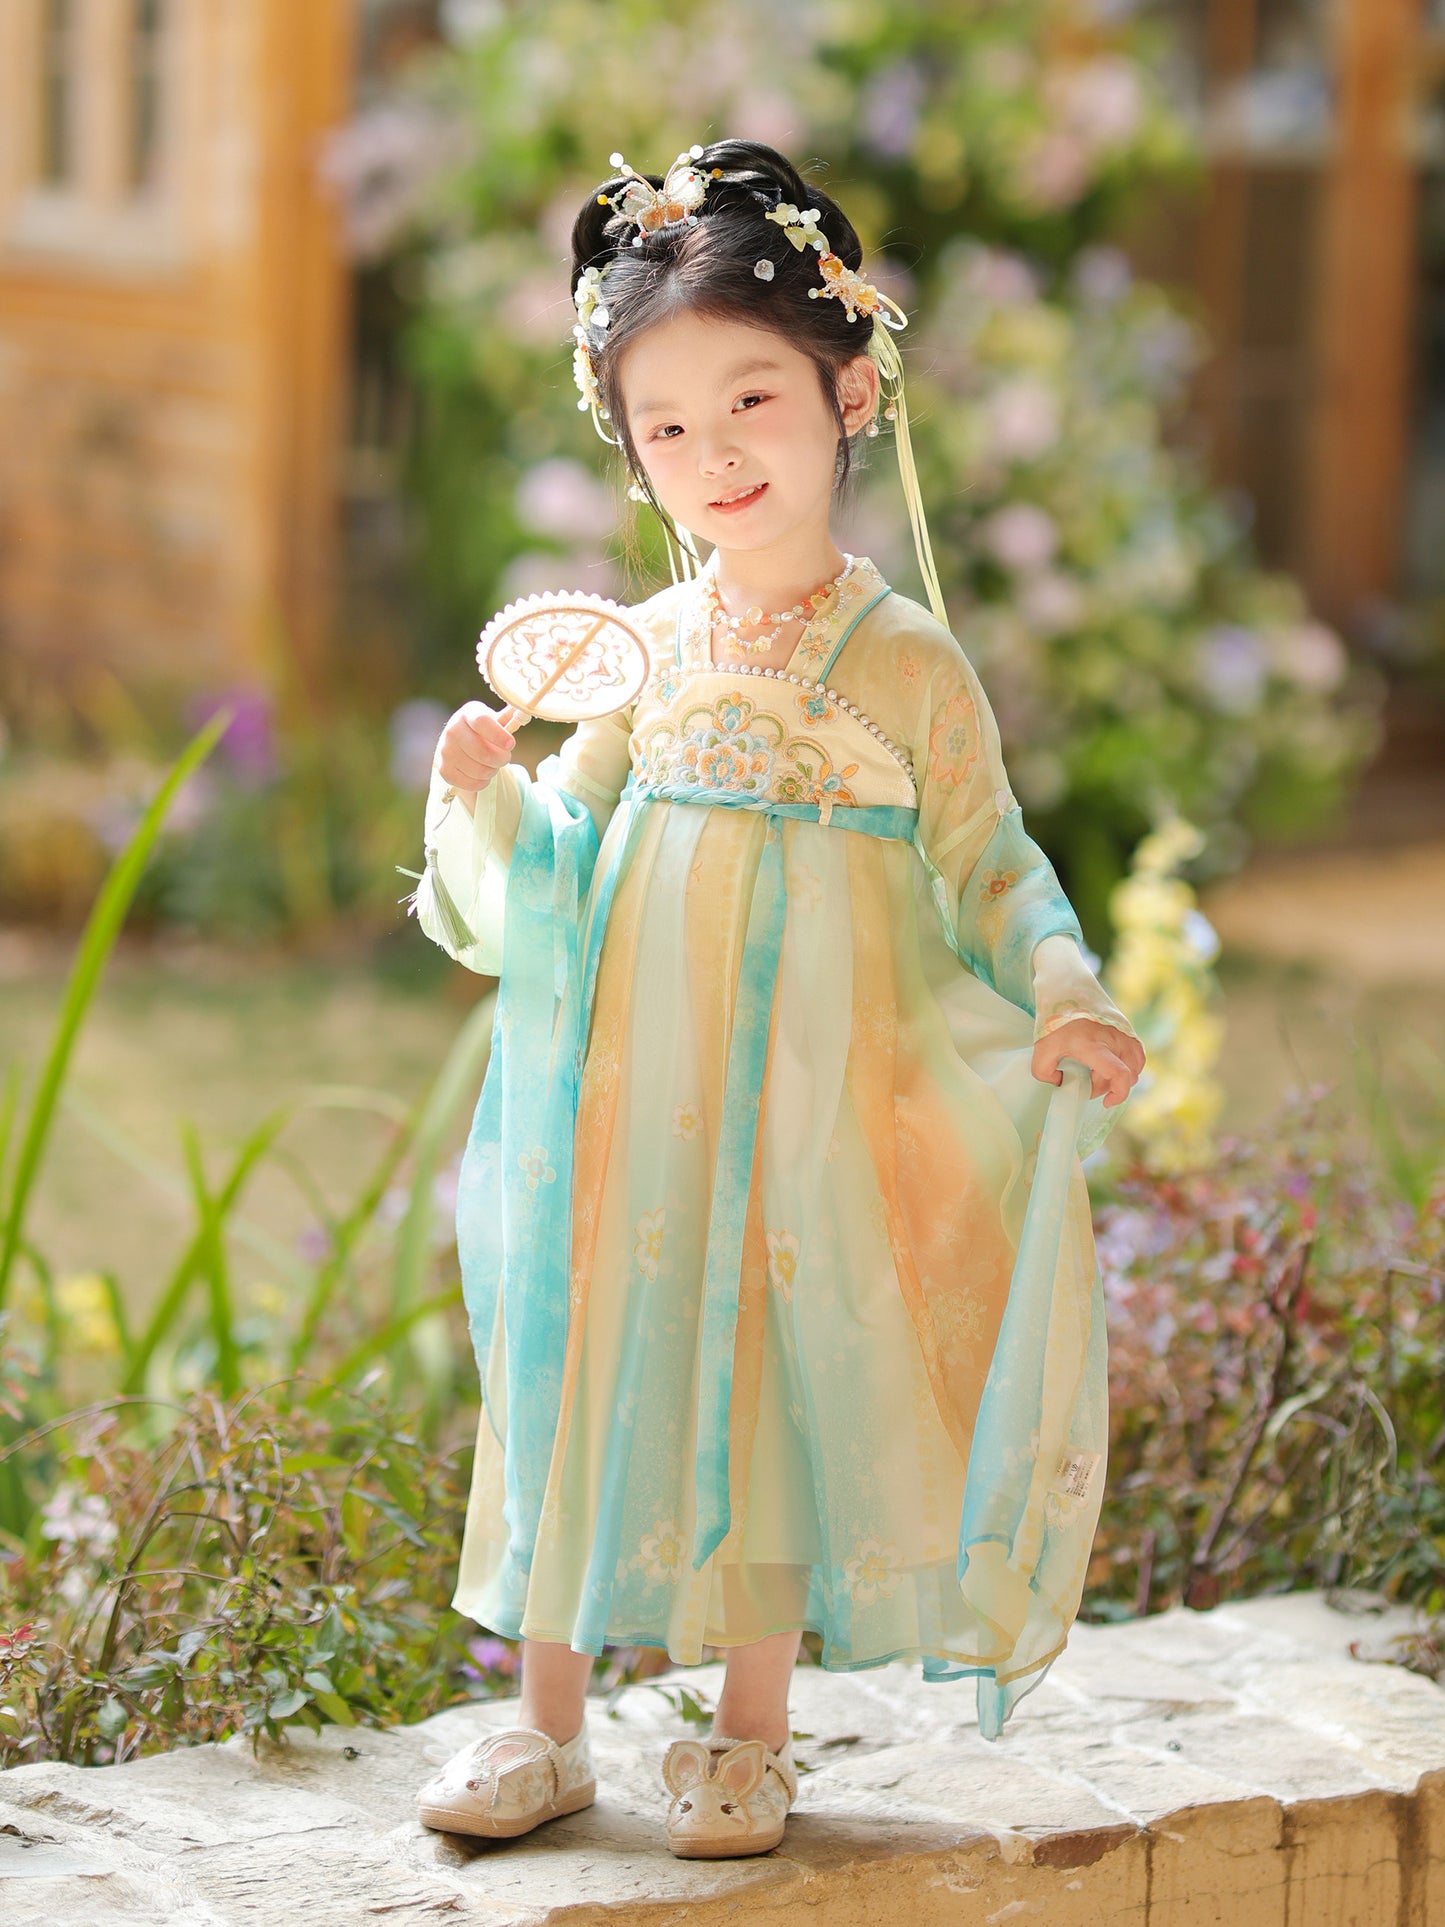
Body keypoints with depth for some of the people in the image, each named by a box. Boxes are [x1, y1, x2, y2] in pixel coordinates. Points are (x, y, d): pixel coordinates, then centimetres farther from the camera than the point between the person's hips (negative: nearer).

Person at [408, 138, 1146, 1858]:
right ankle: (546, 1723, 20)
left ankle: (750, 1732, 21)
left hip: (816, 1102, -2)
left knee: (788, 1378, 4)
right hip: (632, 1092, 3)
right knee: (591, 1372, 6)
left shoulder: (907, 660, -4)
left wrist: (1064, 1001, -16)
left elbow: (989, 864, -1)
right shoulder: (641, 653, 4)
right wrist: (486, 795, -9)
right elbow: (553, 865, 10)